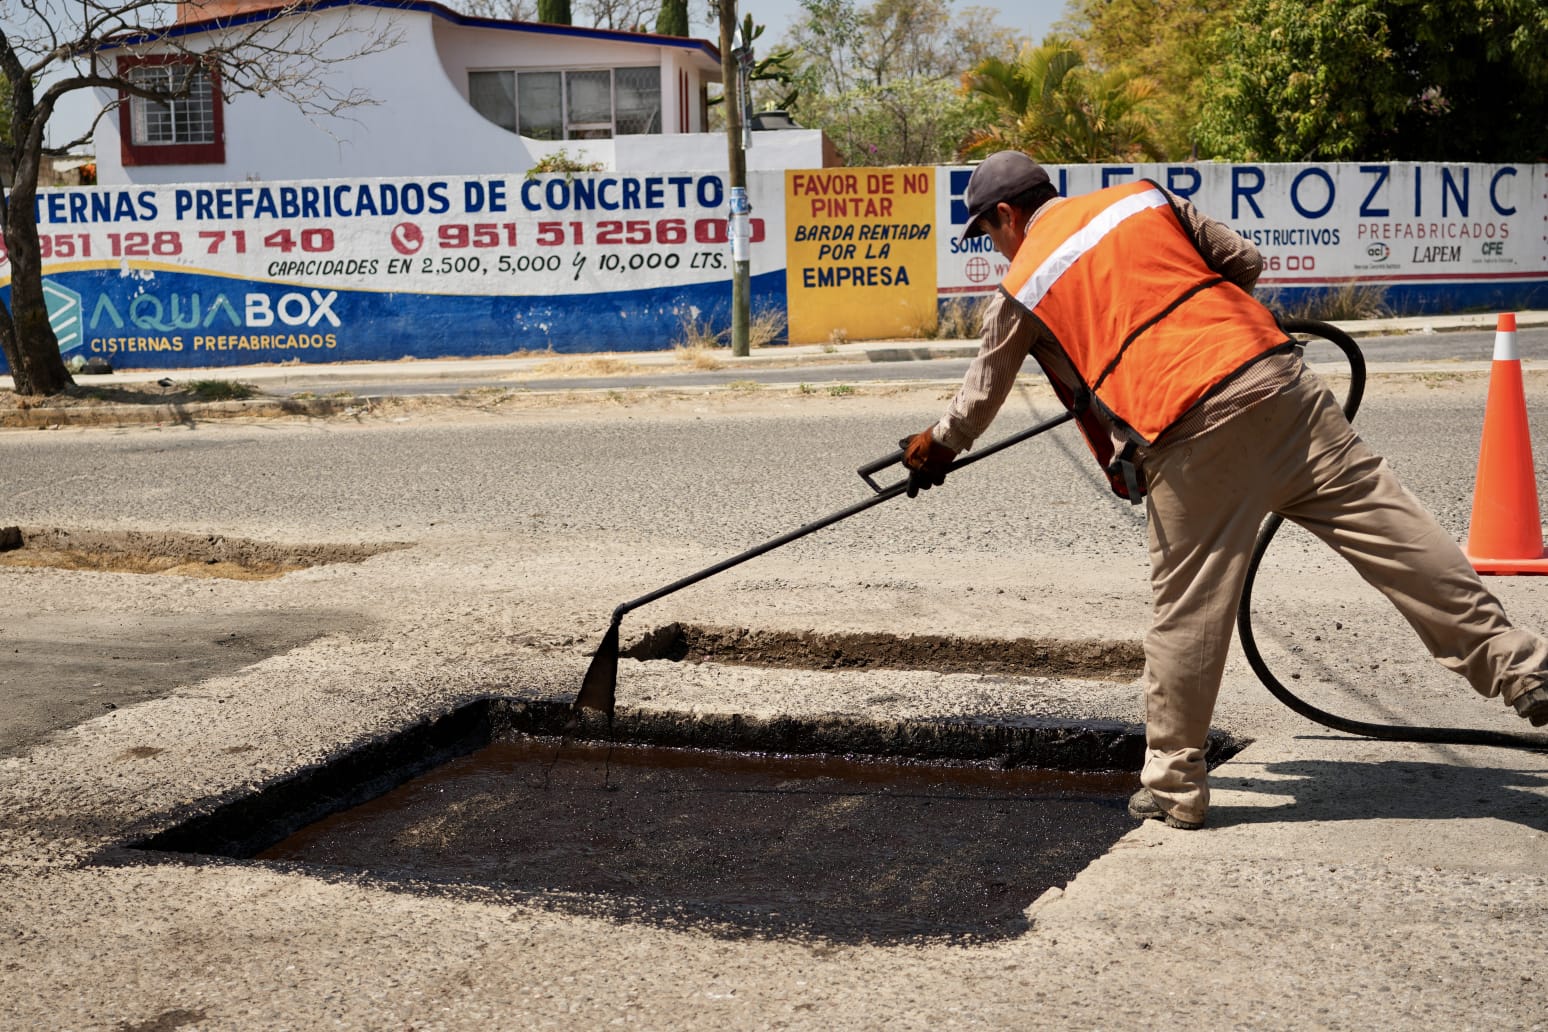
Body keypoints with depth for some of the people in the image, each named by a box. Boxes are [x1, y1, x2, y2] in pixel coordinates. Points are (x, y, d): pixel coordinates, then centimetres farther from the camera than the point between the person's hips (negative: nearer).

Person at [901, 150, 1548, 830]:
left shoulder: (1019, 294, 14)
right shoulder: (1144, 197, 21)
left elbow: (980, 399, 28)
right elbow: (1246, 262, 22)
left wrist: (934, 450, 48)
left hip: (1185, 439, -3)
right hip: (1276, 379, 3)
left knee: (1185, 609, 6)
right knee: (1386, 522, 4)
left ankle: (1173, 786, 16)